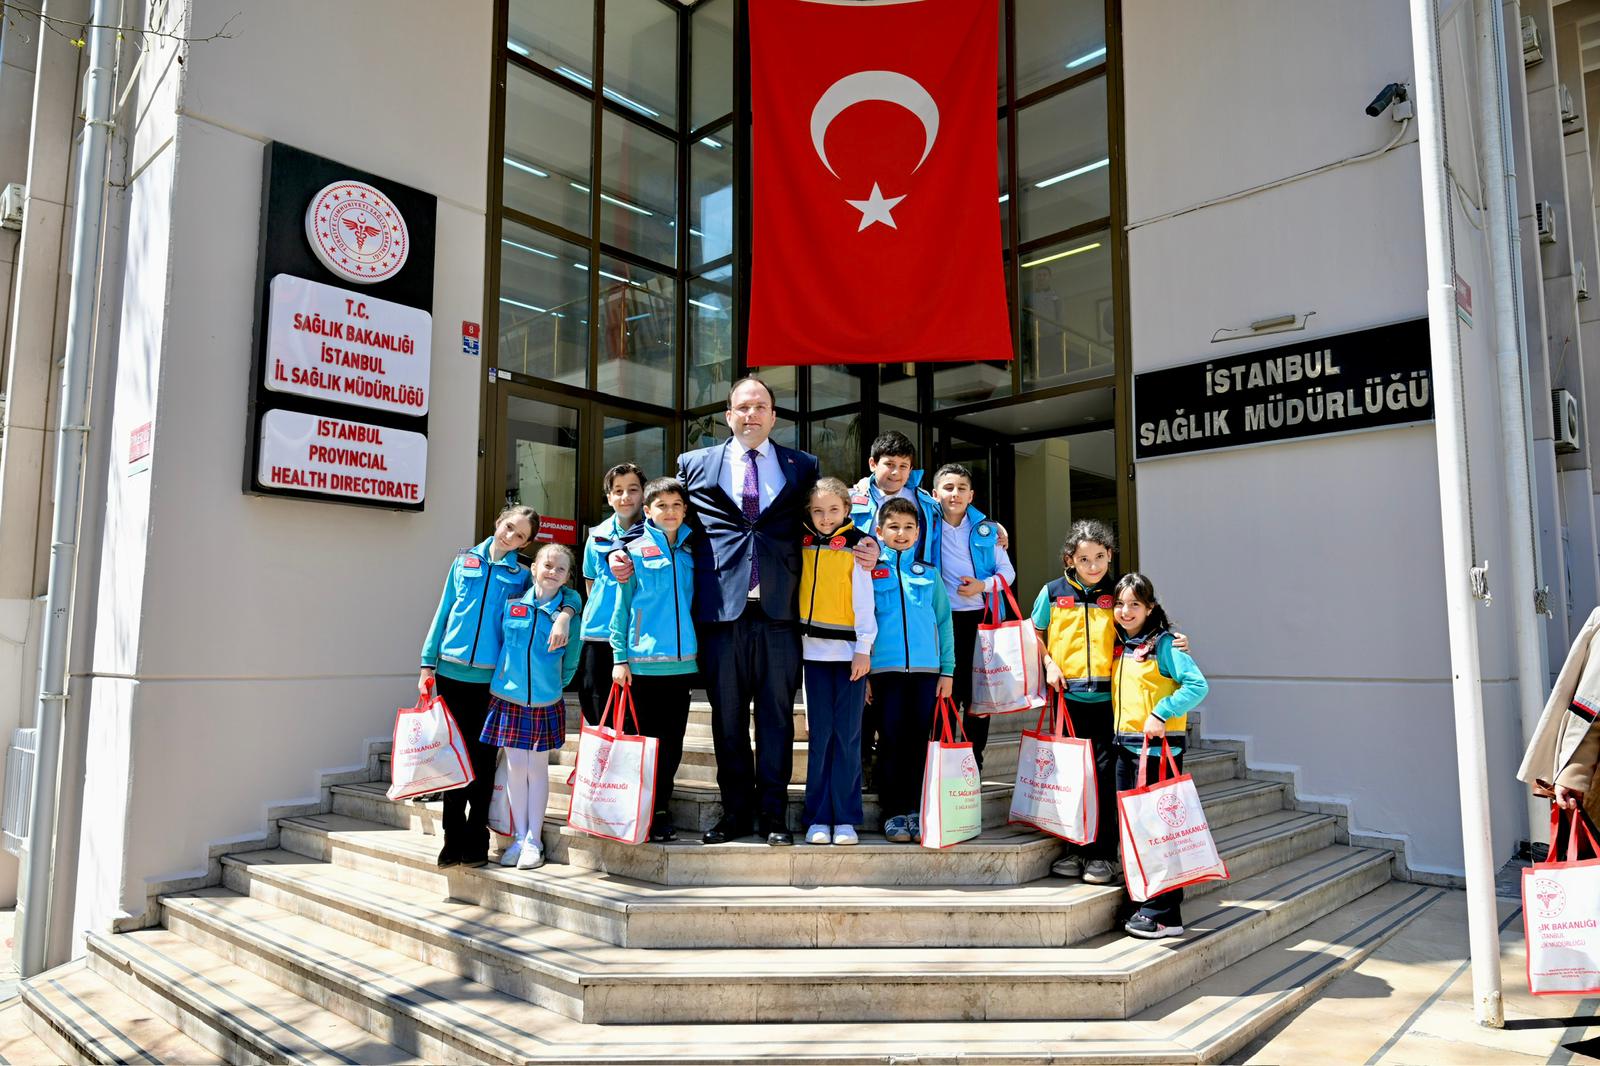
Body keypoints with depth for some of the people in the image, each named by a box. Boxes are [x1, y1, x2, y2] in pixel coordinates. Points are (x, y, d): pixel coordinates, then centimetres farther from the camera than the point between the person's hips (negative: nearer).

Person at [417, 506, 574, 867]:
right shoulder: (465, 560, 9)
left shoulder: (522, 574, 4)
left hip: (491, 677, -1)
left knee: (482, 757, 4)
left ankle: (476, 841, 13)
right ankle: (454, 837, 16)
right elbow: (443, 612, 10)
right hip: (451, 671, 1)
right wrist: (428, 663, 6)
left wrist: (563, 615, -22)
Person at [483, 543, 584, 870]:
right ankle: (519, 837, 19)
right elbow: (500, 641, 14)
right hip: (508, 698, 1)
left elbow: (571, 661, 5)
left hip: (545, 702, -1)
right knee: (515, 767, 6)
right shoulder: (512, 603, 0)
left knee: (538, 768, 6)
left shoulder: (570, 607, -5)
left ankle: (534, 840, 17)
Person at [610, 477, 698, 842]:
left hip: (682, 661, 4)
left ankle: (661, 810, 23)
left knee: (673, 743, 9)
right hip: (643, 662, -4)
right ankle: (646, 816, 16)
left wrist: (695, 649, 8)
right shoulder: (635, 550, -1)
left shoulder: (690, 552, 10)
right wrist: (620, 658, -4)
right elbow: (621, 607, 0)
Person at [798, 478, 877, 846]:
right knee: (820, 734, 4)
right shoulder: (803, 543, 9)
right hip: (815, 647, 3)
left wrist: (864, 648, -10)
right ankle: (819, 818, 11)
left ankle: (846, 818, 9)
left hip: (849, 648, -2)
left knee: (847, 734, 1)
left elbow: (864, 599, -5)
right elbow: (794, 589, 13)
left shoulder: (857, 545, -1)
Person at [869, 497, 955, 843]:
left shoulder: (929, 574, 11)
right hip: (885, 669, -1)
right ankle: (894, 812, 10)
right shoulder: (871, 573, 6)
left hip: (926, 669, 2)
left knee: (920, 740, 4)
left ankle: (917, 810, 13)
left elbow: (944, 623, 10)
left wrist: (947, 671, 4)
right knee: (892, 740, 2)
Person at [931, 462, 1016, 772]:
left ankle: (974, 758, 20)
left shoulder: (987, 529, 5)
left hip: (981, 617, 2)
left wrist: (983, 585, -10)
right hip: (943, 619, -2)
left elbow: (1008, 571, 7)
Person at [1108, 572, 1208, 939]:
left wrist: (1161, 714, -20)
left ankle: (1165, 915, 1)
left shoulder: (1163, 644, -8)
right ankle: (1146, 903, 22)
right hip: (1125, 746, 8)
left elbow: (1197, 685, -15)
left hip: (1158, 747, -8)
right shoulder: (1119, 646, 13)